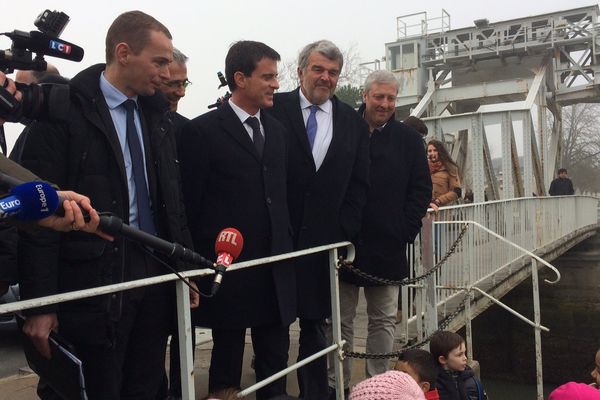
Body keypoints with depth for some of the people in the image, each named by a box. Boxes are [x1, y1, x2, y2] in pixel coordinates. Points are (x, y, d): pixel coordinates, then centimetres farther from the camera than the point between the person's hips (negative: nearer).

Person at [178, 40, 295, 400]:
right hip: (228, 269, -5)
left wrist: (287, 244, 9)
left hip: (276, 269, 5)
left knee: (275, 361, 13)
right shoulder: (203, 131, -7)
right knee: (227, 361, 10)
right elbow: (190, 204, -6)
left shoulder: (276, 130, 12)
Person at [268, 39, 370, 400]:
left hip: (324, 238, 3)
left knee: (315, 323, 13)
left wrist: (345, 231, -1)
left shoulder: (354, 123, 8)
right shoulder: (275, 109, -2)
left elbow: (359, 184, 8)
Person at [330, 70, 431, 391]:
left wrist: (406, 230, -5)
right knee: (341, 321, 9)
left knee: (383, 321, 12)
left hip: (388, 247, 1)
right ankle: (336, 384, 21)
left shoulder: (409, 140, 5)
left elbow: (421, 190, 5)